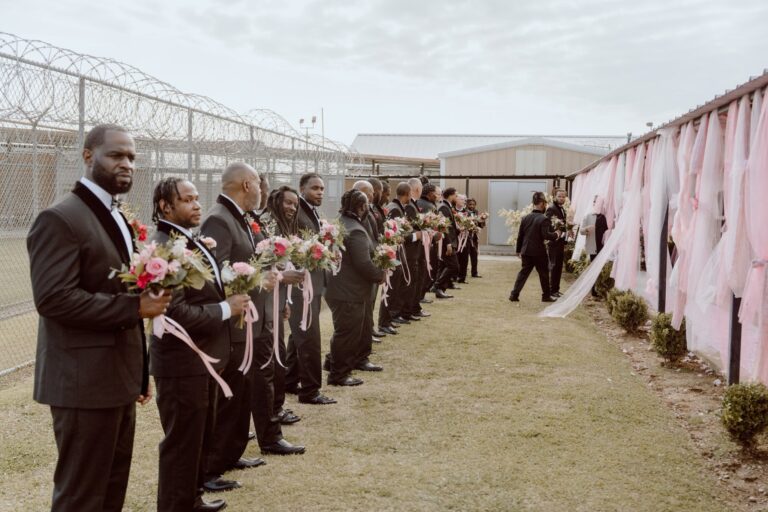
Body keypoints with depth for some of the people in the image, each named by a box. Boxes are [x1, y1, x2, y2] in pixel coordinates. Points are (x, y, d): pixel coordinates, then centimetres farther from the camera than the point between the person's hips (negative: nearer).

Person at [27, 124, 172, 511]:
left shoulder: (116, 218, 16)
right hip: (85, 381, -9)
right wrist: (134, 307, -22)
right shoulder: (60, 219, -14)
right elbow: (53, 299, -25)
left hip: (117, 378, 9)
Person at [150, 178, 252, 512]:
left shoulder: (191, 241, 10)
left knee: (201, 437, 22)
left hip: (202, 357, 10)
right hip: (182, 362, -10)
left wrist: (230, 301, 2)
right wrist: (226, 309, -19)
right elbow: (177, 313, -28)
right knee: (182, 443, 4)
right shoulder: (164, 248, -21)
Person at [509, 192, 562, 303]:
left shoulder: (525, 218, 5)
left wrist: (519, 250, 16)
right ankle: (546, 296, 19)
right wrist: (556, 234, -4)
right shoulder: (544, 219, -14)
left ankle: (514, 294, 3)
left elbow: (520, 236, 8)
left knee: (524, 272, 11)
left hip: (526, 251, 5)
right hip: (539, 252, -5)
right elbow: (546, 235, -22)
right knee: (544, 274, 10)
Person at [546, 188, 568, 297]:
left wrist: (564, 243, 15)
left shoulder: (563, 210, 17)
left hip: (561, 242, 8)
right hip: (554, 242, -8)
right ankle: (552, 290, -1)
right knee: (554, 266, -5)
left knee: (559, 267, 10)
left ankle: (556, 289, 16)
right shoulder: (551, 209, -11)